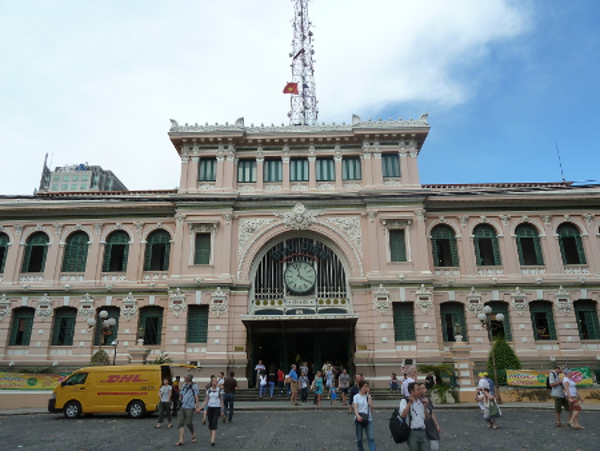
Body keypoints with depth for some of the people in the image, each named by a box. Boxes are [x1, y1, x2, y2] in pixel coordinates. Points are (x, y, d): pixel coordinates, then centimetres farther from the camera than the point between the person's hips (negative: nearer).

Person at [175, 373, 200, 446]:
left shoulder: (194, 386, -4)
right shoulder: (184, 385, 13)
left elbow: (196, 397, -7)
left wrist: (198, 407, -11)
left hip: (189, 407, -6)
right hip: (182, 407, 6)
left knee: (188, 423, -1)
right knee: (180, 423, -2)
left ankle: (193, 435, 26)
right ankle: (181, 440, -1)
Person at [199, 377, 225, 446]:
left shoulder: (220, 390, -2)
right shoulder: (208, 390, 4)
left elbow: (221, 400, 1)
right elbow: (206, 401, 6)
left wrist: (222, 410, -1)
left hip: (217, 408, -3)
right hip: (210, 408, 3)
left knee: (214, 423, -14)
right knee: (210, 423, 9)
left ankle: (212, 441, -18)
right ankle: (212, 437, 32)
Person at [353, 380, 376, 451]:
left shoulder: (368, 396, 5)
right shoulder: (356, 397, -2)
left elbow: (371, 406, -8)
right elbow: (355, 407, -12)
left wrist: (368, 395, -7)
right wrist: (358, 416, -30)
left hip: (368, 419, 1)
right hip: (359, 419, -1)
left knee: (371, 438, -7)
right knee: (359, 438, 7)